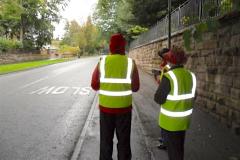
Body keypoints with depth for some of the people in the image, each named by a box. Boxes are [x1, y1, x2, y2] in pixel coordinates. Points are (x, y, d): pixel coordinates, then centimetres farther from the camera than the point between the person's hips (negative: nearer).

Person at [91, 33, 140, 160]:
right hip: (124, 107, 0)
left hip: (106, 107, 1)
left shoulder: (102, 62, -8)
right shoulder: (130, 63, -9)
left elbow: (95, 86, -4)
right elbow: (135, 87, -5)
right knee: (124, 140, 15)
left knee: (106, 139, 17)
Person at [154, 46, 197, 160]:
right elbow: (192, 97, 9)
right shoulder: (191, 75, -2)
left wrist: (161, 85, -4)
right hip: (184, 119, 6)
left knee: (172, 149, 11)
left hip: (171, 121, -6)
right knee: (179, 147, 24)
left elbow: (159, 99, -19)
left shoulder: (169, 76, -22)